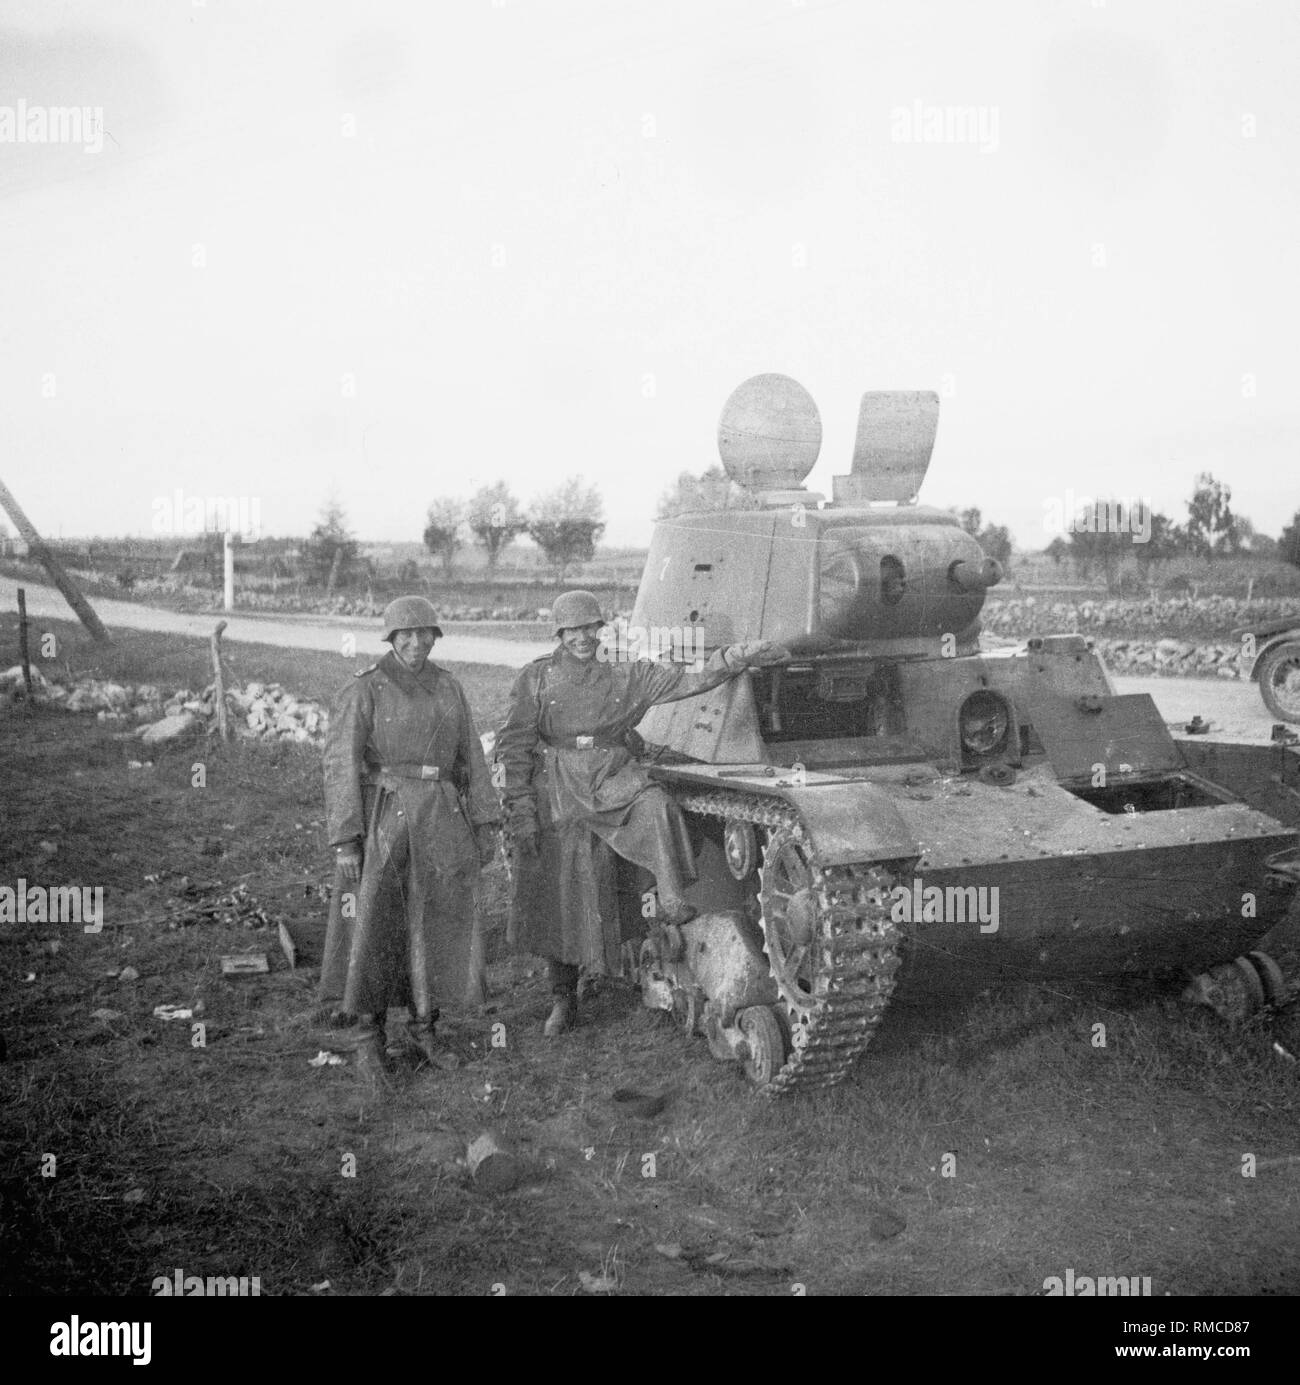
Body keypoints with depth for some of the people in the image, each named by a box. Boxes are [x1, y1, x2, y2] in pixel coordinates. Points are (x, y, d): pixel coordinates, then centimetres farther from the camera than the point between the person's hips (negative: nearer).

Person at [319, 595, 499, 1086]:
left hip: (440, 820, 4)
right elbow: (341, 766, -9)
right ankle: (369, 1038, 13)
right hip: (381, 819, -4)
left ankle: (424, 1024, 26)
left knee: (439, 923, 8)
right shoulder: (362, 691, -5)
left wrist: (485, 823, 7)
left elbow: (470, 757, 12)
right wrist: (344, 840, -15)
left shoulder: (447, 688, 10)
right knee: (373, 926, -1)